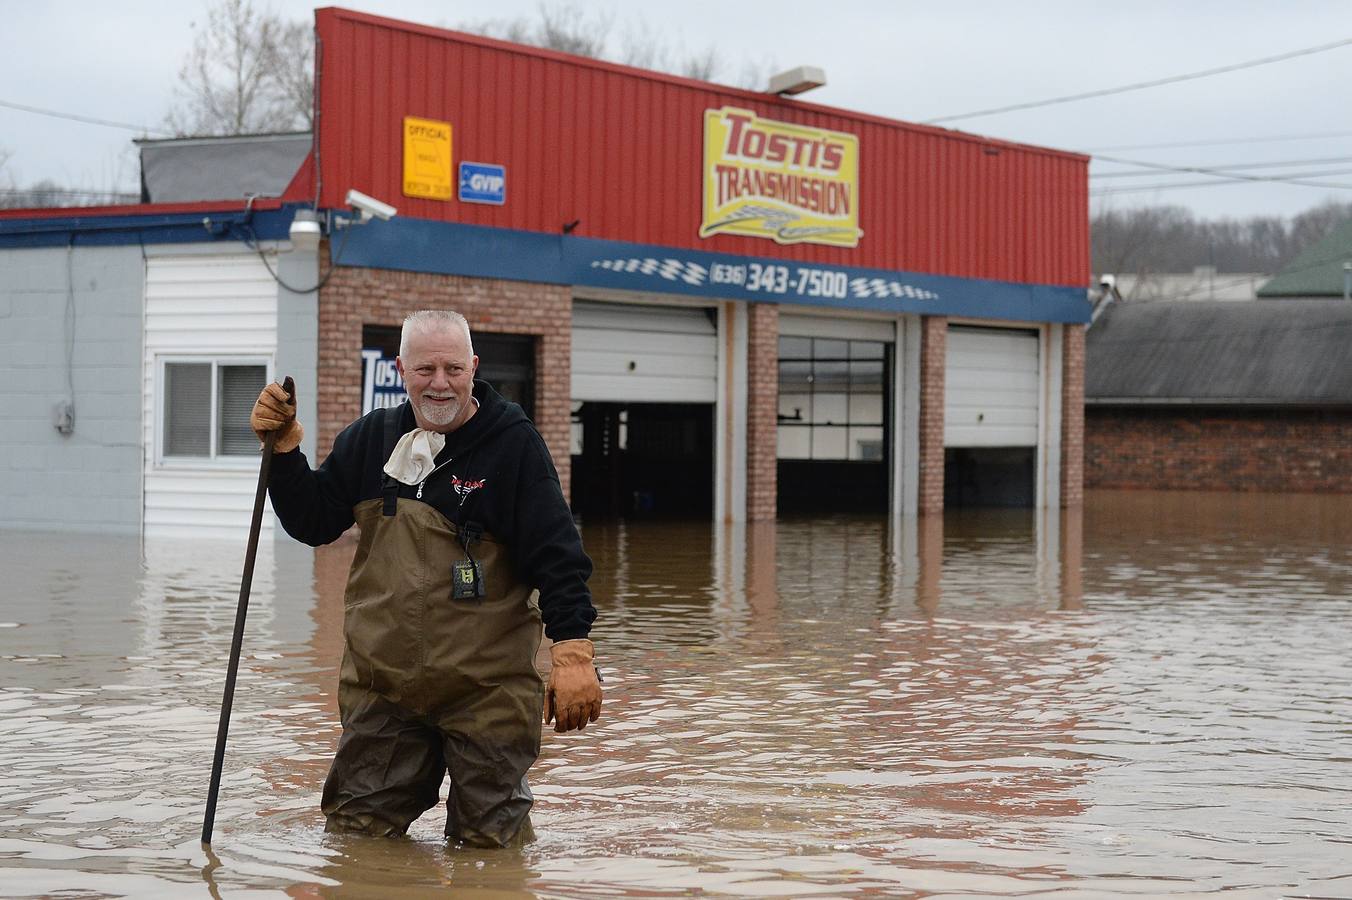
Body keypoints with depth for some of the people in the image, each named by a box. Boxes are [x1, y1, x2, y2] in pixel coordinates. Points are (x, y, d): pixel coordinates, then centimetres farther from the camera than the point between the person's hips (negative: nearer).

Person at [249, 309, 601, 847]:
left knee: (488, 837, 1)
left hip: (484, 683, -4)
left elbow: (557, 556, -10)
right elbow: (312, 523, 14)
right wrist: (284, 449, 0)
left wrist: (573, 651, -20)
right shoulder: (369, 438, 8)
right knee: (355, 829, 7)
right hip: (381, 681, 4)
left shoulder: (513, 443, -6)